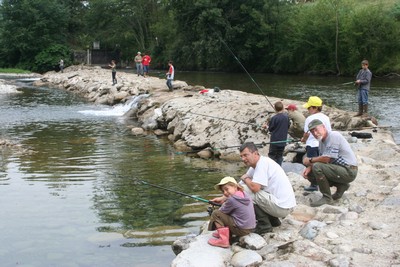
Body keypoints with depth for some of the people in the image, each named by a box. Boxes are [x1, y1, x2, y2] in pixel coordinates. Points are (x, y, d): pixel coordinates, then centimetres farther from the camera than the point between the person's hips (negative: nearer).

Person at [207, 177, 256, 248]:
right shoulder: (245, 195, 6)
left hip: (242, 230, -9)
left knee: (215, 214, -6)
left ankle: (223, 240, -7)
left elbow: (221, 211, -5)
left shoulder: (232, 199, -18)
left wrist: (224, 202, 10)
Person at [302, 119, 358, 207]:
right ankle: (341, 186, 14)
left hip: (349, 171, -10)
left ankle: (327, 197, -10)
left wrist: (310, 160, -9)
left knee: (317, 167, -25)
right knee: (310, 174, 8)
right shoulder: (322, 140, 10)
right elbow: (320, 159, 13)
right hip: (339, 168, 10)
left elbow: (326, 159, -25)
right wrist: (309, 167, -6)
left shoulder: (334, 136, -19)